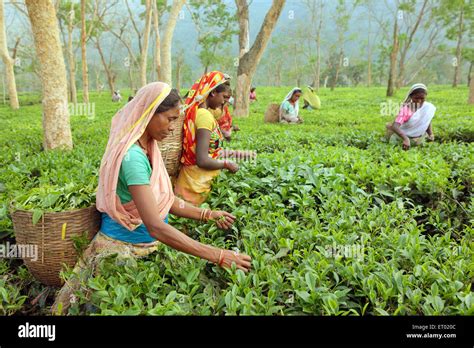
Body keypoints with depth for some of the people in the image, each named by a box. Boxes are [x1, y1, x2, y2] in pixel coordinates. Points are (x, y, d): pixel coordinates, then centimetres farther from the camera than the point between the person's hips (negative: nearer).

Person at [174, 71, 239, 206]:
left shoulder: (195, 112, 6)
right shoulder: (205, 116, -21)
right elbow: (202, 160, -25)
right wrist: (227, 164, -11)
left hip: (195, 179, 9)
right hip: (198, 183, -8)